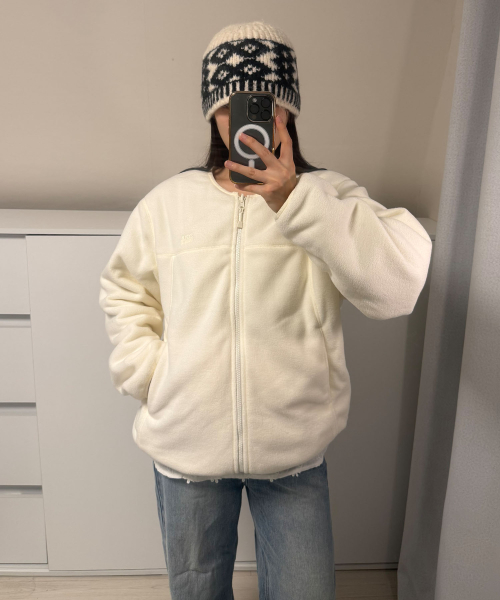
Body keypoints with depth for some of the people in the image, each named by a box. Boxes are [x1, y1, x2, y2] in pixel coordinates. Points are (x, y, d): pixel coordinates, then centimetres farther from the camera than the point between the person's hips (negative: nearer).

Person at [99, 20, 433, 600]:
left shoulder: (327, 196, -6)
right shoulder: (169, 201, -1)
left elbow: (400, 282, -22)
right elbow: (123, 289, 10)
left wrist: (295, 200, -30)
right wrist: (147, 371, -3)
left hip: (294, 451, -1)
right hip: (186, 447, 2)